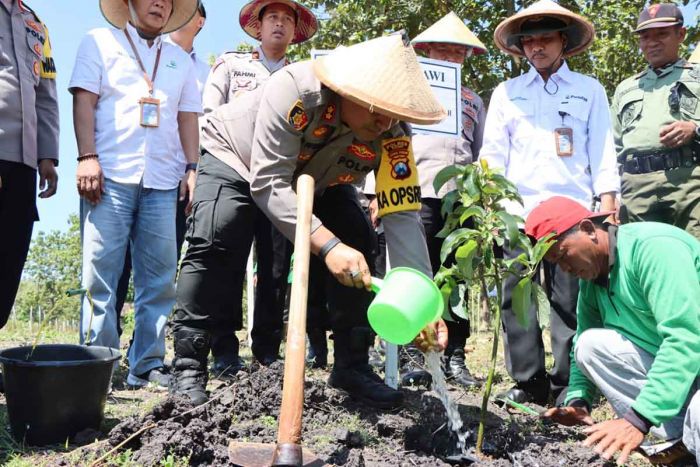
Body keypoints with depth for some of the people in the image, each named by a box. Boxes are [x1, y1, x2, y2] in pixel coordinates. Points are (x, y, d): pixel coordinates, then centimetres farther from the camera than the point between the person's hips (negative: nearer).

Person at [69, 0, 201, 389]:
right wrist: (87, 157, -10)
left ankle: (147, 365, 7)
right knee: (101, 274, -6)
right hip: (110, 174, -3)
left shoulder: (181, 60, 22)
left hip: (162, 181, 4)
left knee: (160, 279, 1)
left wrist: (192, 168, 4)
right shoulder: (101, 41, 12)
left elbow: (188, 118, 17)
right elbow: (84, 100, 2)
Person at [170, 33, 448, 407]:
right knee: (214, 244, -25)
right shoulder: (295, 89, -39)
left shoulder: (393, 137, -26)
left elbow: (403, 217, -29)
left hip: (316, 179, 4)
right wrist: (328, 245, -50)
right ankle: (188, 368, -14)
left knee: (358, 245, -12)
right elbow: (268, 183, -40)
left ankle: (352, 365, 0)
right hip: (235, 157, -4)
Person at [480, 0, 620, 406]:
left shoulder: (590, 90, 14)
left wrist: (608, 206, -2)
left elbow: (603, 153, 7)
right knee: (516, 298, -1)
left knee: (570, 300, -1)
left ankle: (567, 385, 5)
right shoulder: (506, 92, 17)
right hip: (517, 210, 2)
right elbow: (493, 154, 12)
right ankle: (528, 382, 7)